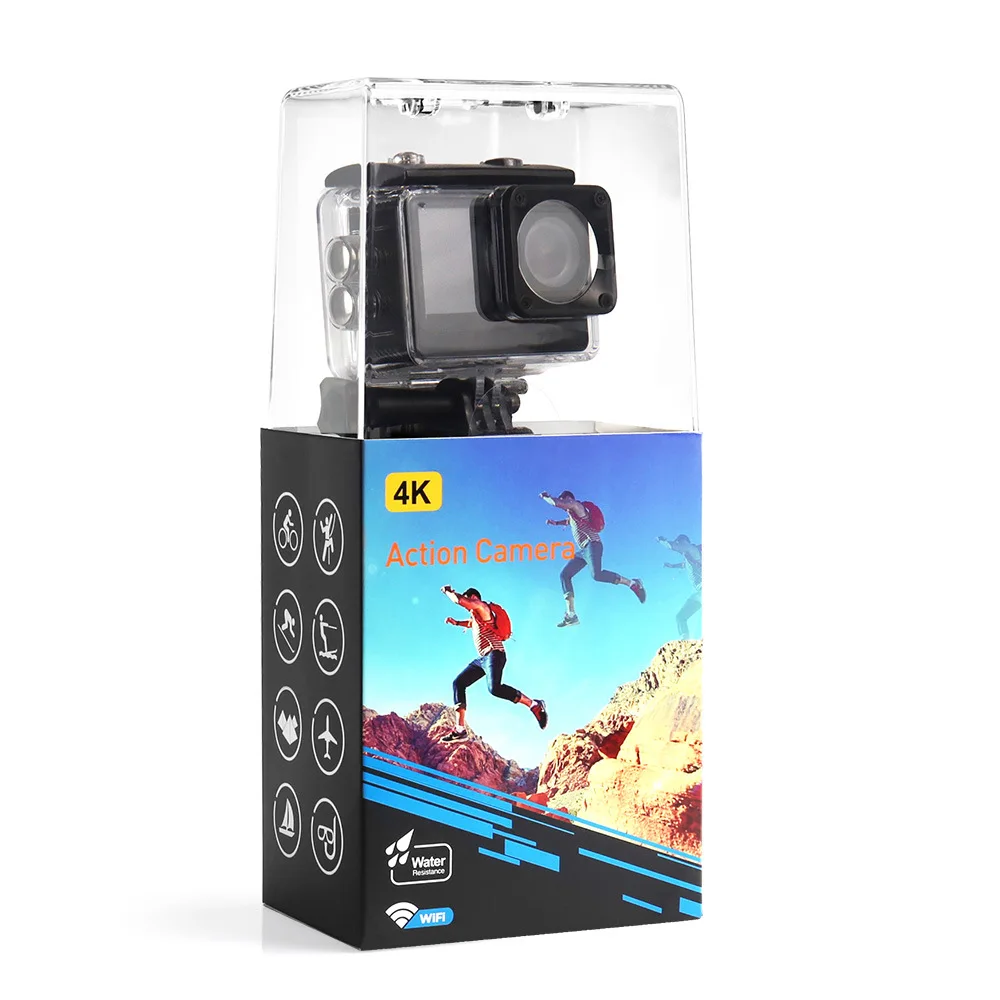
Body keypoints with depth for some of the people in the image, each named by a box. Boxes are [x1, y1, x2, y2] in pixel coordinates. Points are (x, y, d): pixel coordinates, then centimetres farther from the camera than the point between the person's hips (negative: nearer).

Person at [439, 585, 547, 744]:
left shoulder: (481, 606, -3)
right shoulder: (475, 615, 26)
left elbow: (459, 600, -16)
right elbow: (470, 623, 50)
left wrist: (448, 592, 2)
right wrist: (456, 622, 33)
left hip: (494, 654, -11)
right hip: (482, 658, 11)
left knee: (494, 688, -32)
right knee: (458, 683, 6)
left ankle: (534, 705, -24)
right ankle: (460, 729, 1)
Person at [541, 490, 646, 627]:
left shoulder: (576, 506, -2)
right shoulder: (572, 514, 26)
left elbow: (556, 503, -13)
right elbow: (569, 521, 51)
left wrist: (545, 497, 4)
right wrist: (555, 523, 40)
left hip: (592, 545, -11)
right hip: (583, 550, 11)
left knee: (597, 574, -32)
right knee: (564, 575, 2)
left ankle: (632, 584, -21)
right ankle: (571, 615, -6)